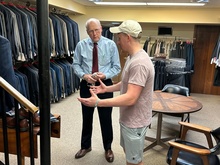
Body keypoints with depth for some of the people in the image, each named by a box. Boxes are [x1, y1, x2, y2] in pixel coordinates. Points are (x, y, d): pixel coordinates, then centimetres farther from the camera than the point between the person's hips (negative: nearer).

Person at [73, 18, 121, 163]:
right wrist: (84, 75, -16)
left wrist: (105, 75, -22)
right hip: (86, 85, 2)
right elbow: (76, 64, 3)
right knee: (87, 117, 17)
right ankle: (86, 146, 40)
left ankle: (108, 148, 34)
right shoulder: (81, 45, -2)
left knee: (106, 118, 11)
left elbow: (117, 67, -5)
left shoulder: (111, 45, -6)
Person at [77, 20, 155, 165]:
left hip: (135, 121, -10)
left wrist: (98, 102, -31)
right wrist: (107, 88, 10)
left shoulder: (139, 63, -28)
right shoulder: (132, 57, 6)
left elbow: (130, 98, -32)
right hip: (128, 118, 10)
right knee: (128, 152, 27)